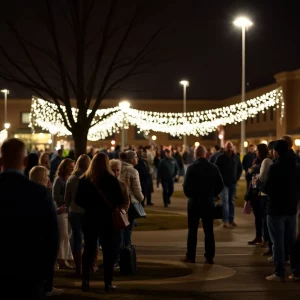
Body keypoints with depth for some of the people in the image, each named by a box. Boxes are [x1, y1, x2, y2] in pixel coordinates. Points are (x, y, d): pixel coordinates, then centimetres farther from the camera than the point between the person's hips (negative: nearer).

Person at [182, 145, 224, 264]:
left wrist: (190, 195, 7)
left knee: (192, 230, 6)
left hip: (194, 202, -2)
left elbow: (186, 186, -12)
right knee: (209, 230, 7)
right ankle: (209, 257, 6)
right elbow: (220, 185, 0)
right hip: (209, 202, 2)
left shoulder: (192, 168, -11)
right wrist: (212, 195, 13)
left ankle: (190, 256, 8)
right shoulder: (214, 168, -1)